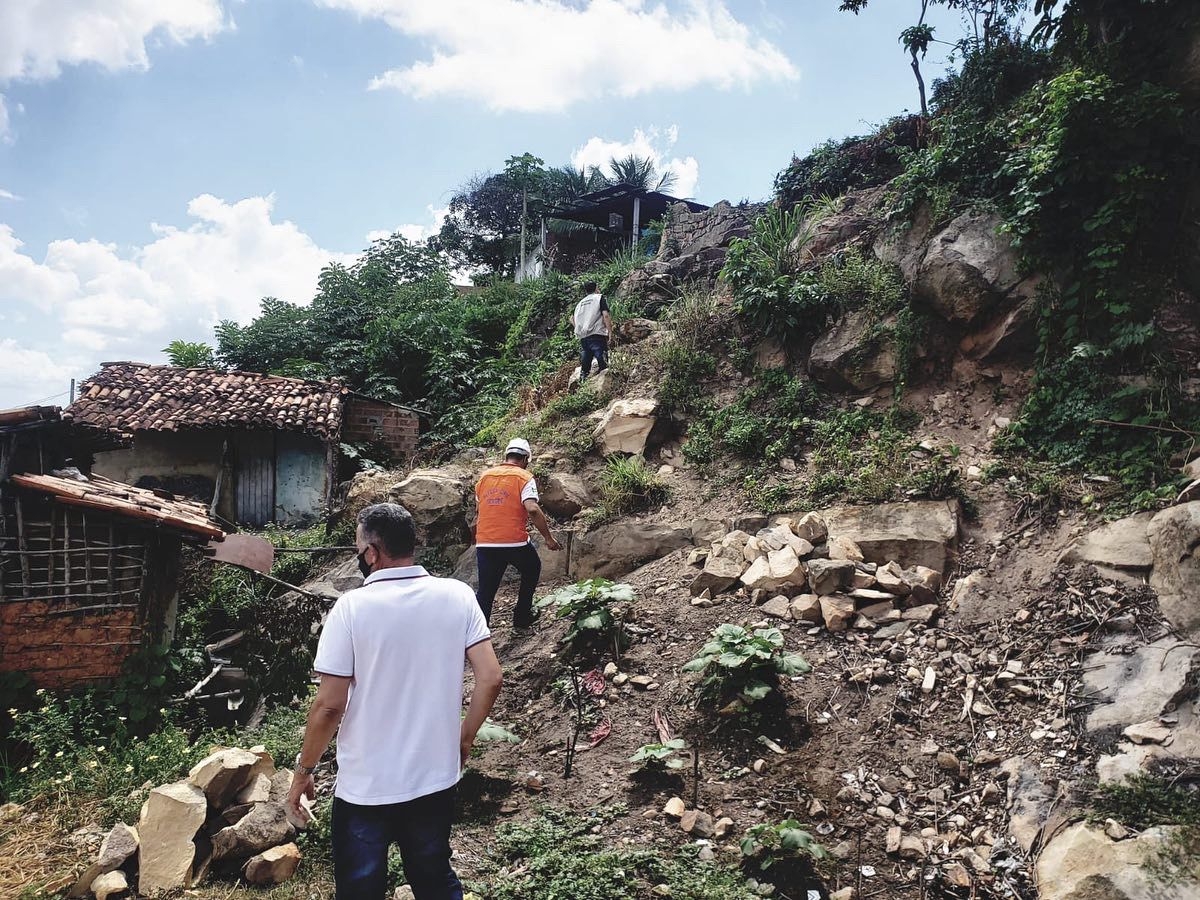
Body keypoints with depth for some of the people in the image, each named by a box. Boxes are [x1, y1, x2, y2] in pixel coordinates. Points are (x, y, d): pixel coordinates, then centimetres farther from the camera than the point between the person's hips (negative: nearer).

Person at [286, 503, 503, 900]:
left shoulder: (352, 607, -17)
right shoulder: (458, 596, -7)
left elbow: (329, 705, -15)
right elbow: (490, 679, -7)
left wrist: (303, 771, 0)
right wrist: (464, 739, 8)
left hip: (366, 788, -3)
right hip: (436, 779, 3)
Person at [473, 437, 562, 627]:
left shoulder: (484, 476, 11)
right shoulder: (524, 477, -4)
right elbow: (532, 509, -18)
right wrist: (548, 537, -12)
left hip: (484, 543, 4)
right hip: (515, 542, -3)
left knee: (485, 592, 8)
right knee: (532, 569, 26)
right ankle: (522, 617, 30)